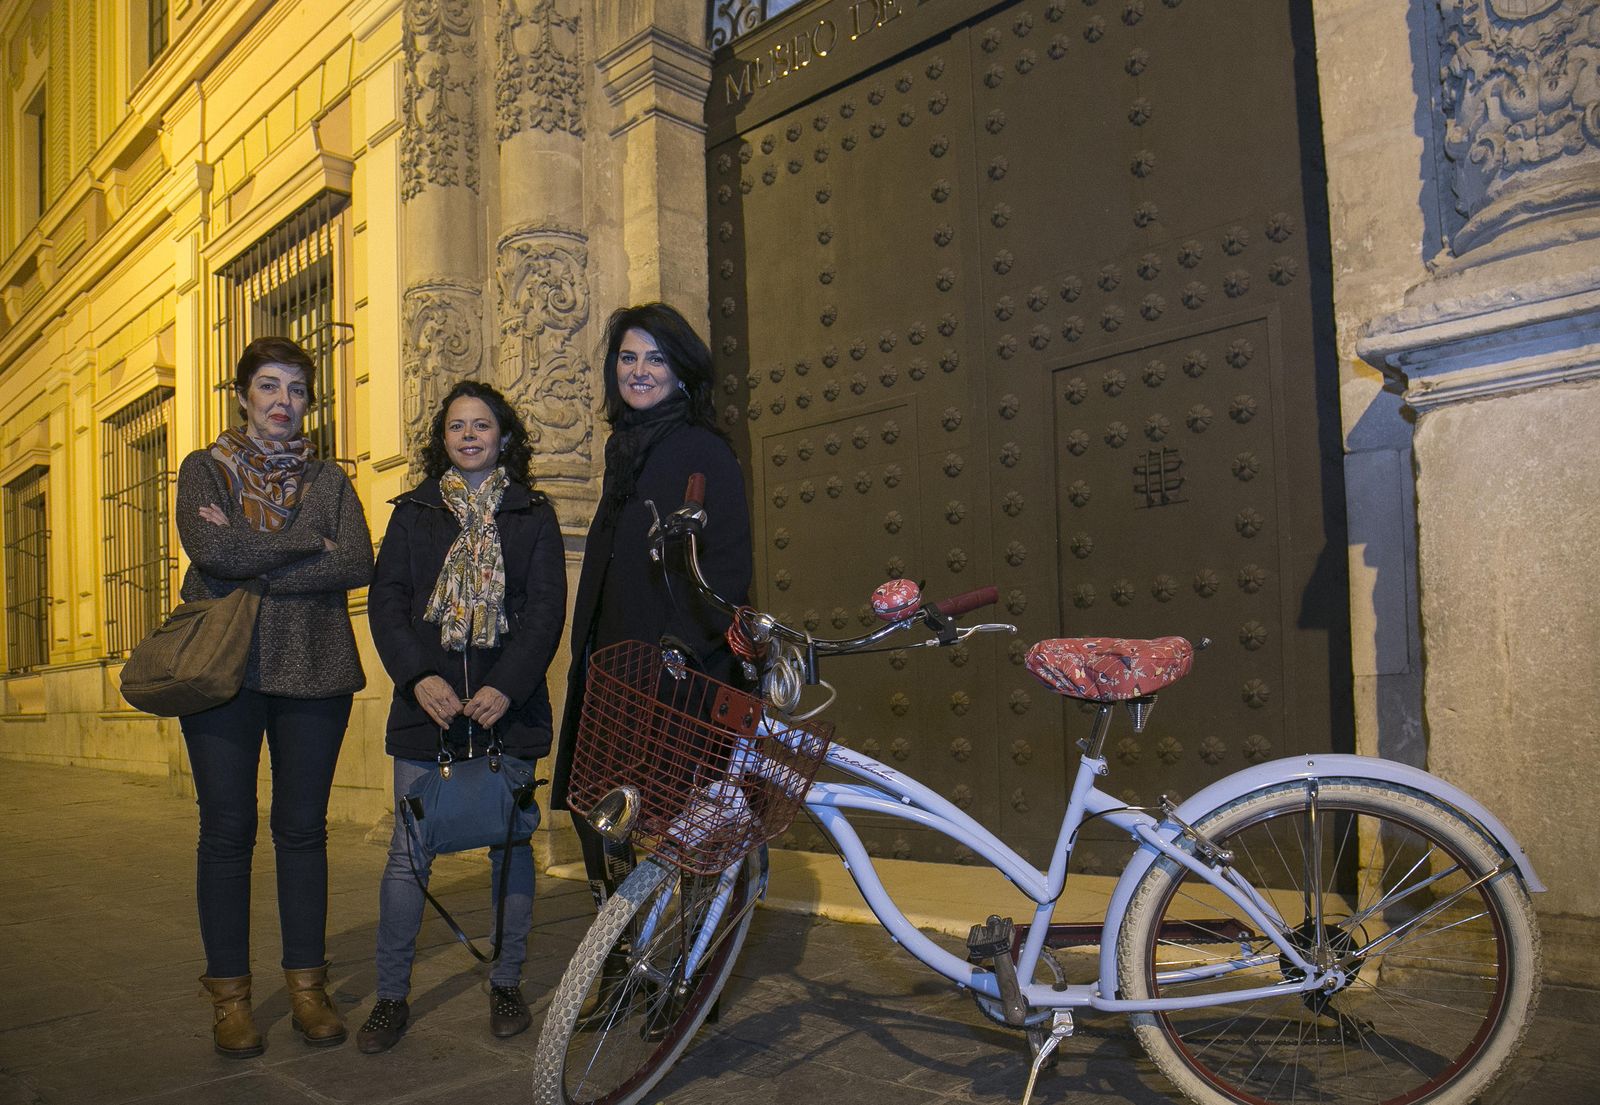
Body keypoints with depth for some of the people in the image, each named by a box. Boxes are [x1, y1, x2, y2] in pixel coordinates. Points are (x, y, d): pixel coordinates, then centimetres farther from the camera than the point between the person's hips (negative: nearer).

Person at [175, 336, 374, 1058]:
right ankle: (229, 993, 16)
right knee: (227, 831, 4)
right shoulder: (204, 469, 8)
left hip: (312, 670, 1)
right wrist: (309, 543, -7)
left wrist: (256, 566, -10)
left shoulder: (328, 479, 12)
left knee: (304, 829, 6)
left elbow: (358, 565, -5)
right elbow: (211, 550, -12)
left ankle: (307, 985, 17)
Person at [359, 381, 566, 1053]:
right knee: (409, 851, 1)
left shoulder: (534, 515, 8)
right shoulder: (414, 512, 12)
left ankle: (506, 985, 21)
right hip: (426, 706, 1)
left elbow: (547, 609, 0)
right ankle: (391, 996, 14)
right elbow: (385, 602, 4)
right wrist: (418, 677, -12)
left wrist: (506, 687, -13)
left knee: (510, 845, 6)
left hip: (508, 707, 0)